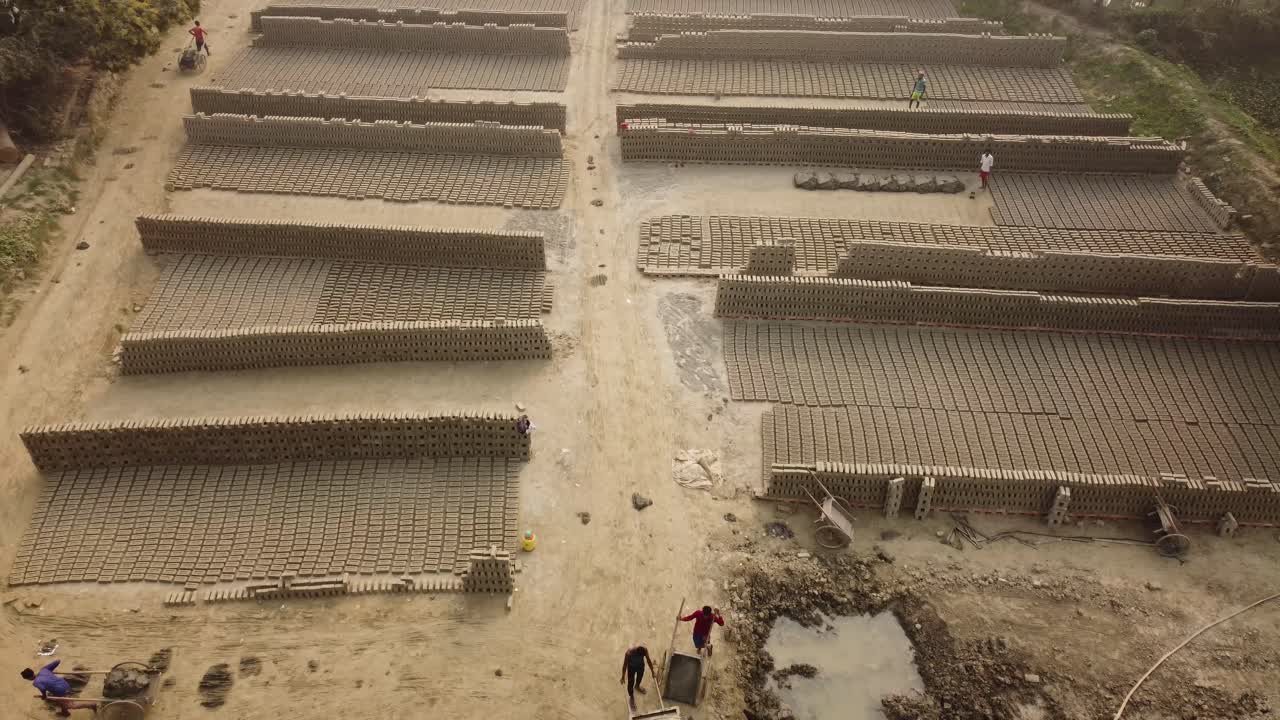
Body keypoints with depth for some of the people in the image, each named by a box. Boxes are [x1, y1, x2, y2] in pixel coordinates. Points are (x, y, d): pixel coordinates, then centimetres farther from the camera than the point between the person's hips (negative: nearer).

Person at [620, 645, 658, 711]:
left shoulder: (645, 650, -33)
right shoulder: (629, 653, -40)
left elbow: (648, 660, -12)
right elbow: (625, 664, -23)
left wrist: (652, 671, 1)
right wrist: (623, 676, -10)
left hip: (641, 666, 3)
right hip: (631, 667, -3)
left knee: (640, 677, 29)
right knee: (631, 683, 11)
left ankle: (637, 687, 63)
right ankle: (631, 697, 39)